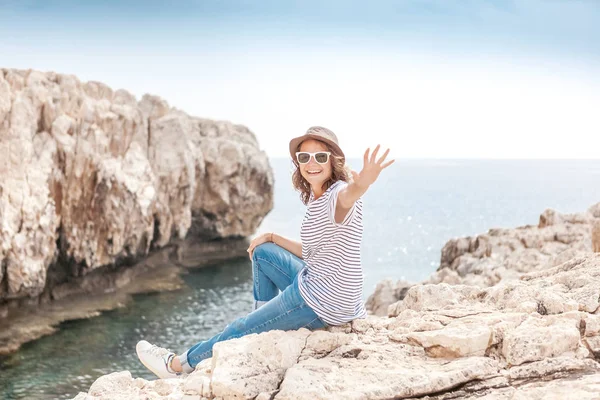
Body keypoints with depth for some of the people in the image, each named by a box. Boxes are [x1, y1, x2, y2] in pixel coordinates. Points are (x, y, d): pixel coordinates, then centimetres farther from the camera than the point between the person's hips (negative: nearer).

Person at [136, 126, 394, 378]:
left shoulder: (338, 195, -22)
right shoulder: (314, 199, 6)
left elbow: (350, 193, -49)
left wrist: (362, 182, -72)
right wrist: (272, 238, 16)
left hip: (325, 303, -9)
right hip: (313, 285, 9)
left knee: (240, 330, 5)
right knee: (262, 252, 23)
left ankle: (178, 364, 28)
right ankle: (265, 323, 31)